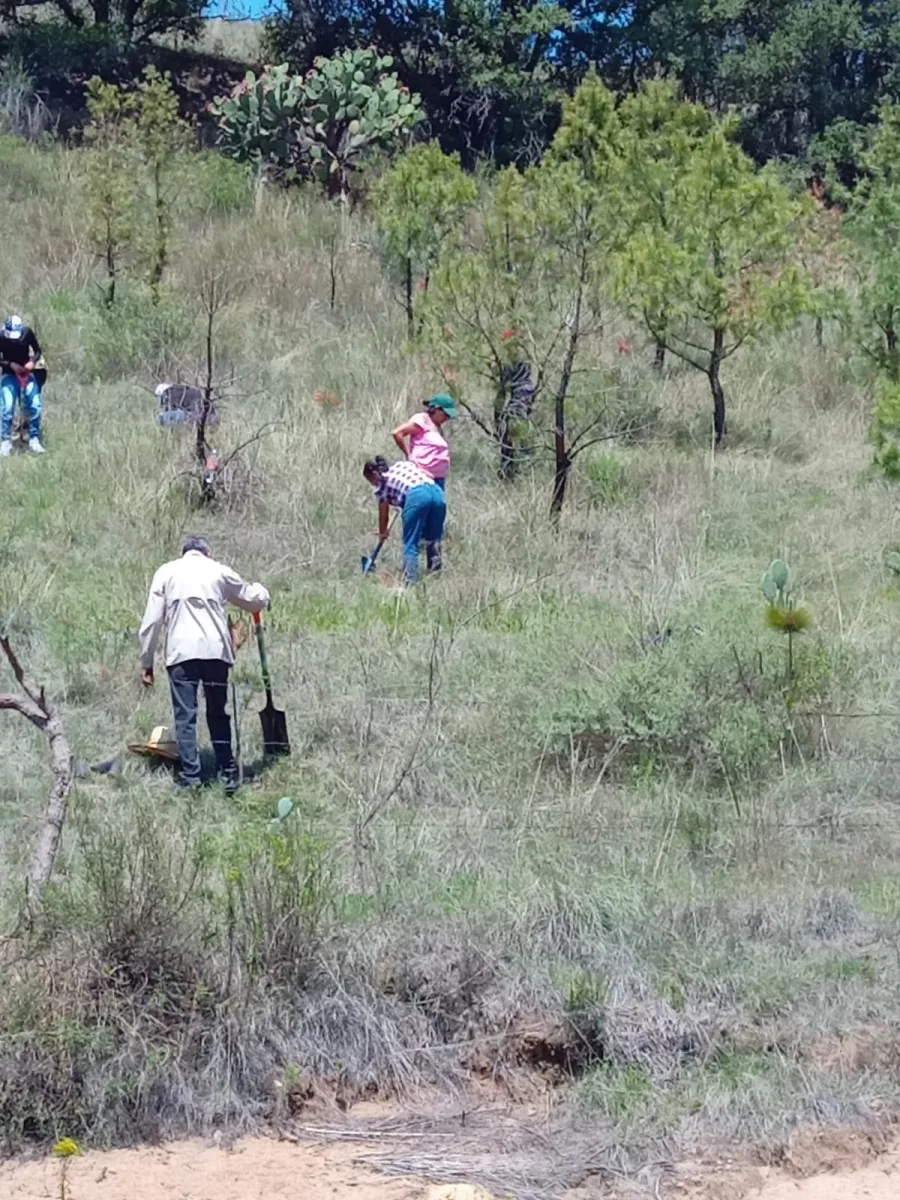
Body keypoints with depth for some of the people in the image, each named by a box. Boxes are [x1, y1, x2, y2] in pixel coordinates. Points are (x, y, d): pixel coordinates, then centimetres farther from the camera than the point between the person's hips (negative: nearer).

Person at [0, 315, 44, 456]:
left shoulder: (28, 333, -13)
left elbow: (37, 350, 0)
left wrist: (32, 361, -19)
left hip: (27, 373, 2)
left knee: (35, 406, -13)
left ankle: (34, 440, 2)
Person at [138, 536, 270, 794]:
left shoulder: (166, 572, 11)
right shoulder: (219, 571, 13)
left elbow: (151, 621, 6)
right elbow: (255, 600, 23)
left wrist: (146, 662, 10)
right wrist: (260, 592, 47)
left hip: (181, 652, -1)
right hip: (215, 651, 1)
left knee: (185, 717, 0)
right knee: (219, 713, 12)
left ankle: (190, 777, -5)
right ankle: (227, 774, 12)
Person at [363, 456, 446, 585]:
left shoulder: (382, 483, 21)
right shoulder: (402, 464, 34)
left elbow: (383, 515, 30)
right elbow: (429, 475, 25)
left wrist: (382, 533, 49)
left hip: (416, 496, -5)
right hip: (437, 492, 5)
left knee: (410, 543, 3)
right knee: (433, 539, 19)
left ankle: (410, 581, -3)